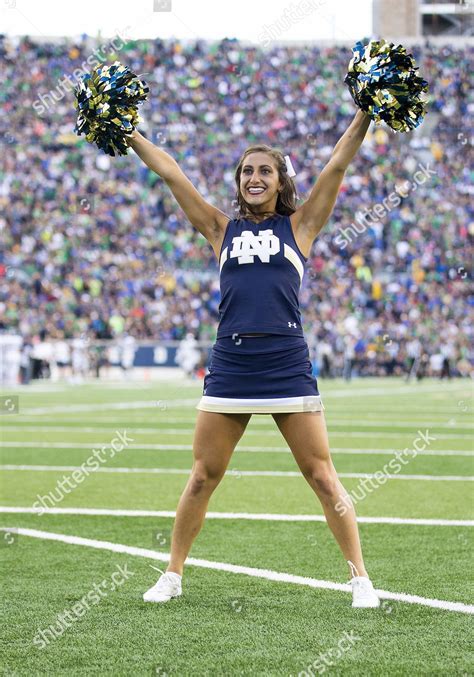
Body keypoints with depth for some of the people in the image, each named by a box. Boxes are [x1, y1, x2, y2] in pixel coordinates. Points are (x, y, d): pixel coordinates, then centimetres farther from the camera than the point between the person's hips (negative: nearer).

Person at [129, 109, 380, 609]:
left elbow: (337, 165, 5)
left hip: (288, 366, -2)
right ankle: (171, 576, 17)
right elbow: (170, 173, 15)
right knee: (202, 478, 6)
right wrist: (129, 134, 15)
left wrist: (366, 116, 0)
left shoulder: (299, 226, 10)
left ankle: (360, 577, 7)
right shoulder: (222, 230, 14)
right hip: (229, 366, 2)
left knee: (323, 478, 0)